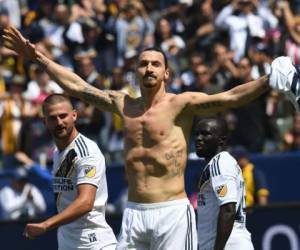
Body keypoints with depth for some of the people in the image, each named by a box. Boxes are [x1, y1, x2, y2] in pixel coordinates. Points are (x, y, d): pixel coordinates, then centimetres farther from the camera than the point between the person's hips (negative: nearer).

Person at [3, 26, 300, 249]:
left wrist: (269, 81, -30)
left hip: (172, 213, -5)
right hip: (133, 214, 6)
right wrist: (38, 57, 26)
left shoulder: (181, 104, -3)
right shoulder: (123, 104, 13)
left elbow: (229, 98, -15)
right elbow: (77, 86, 23)